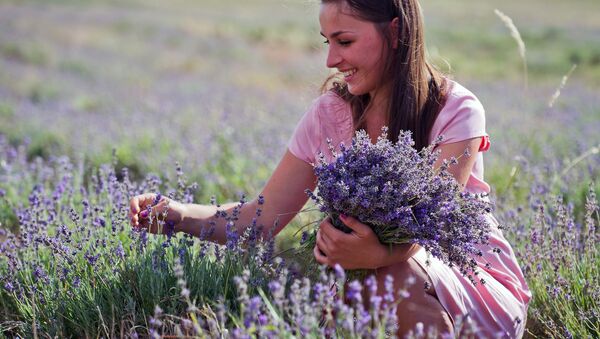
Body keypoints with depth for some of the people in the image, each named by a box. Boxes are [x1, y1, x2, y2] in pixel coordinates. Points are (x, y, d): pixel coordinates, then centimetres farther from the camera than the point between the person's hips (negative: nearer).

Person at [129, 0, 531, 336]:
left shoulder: (457, 112, -14)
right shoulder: (331, 113, -3)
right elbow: (262, 218, -5)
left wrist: (379, 254, -49)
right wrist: (179, 214, -21)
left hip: (479, 286, -3)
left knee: (396, 275, -33)